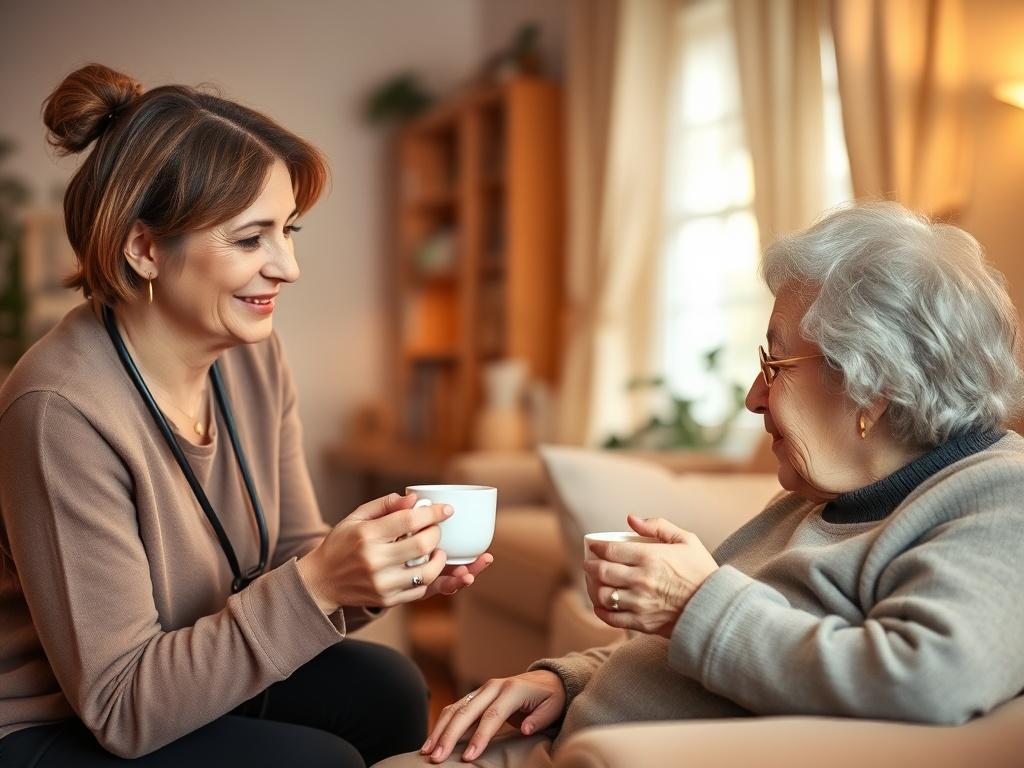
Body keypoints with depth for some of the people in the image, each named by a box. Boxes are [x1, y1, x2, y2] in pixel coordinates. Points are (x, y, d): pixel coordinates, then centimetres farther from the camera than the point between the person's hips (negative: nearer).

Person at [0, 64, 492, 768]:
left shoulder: (255, 354, -8)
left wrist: (393, 565, -21)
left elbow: (291, 558, 0)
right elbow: (122, 709, -26)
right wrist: (317, 584, -34)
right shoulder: (62, 412, -29)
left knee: (387, 690, -10)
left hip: (196, 677, 6)